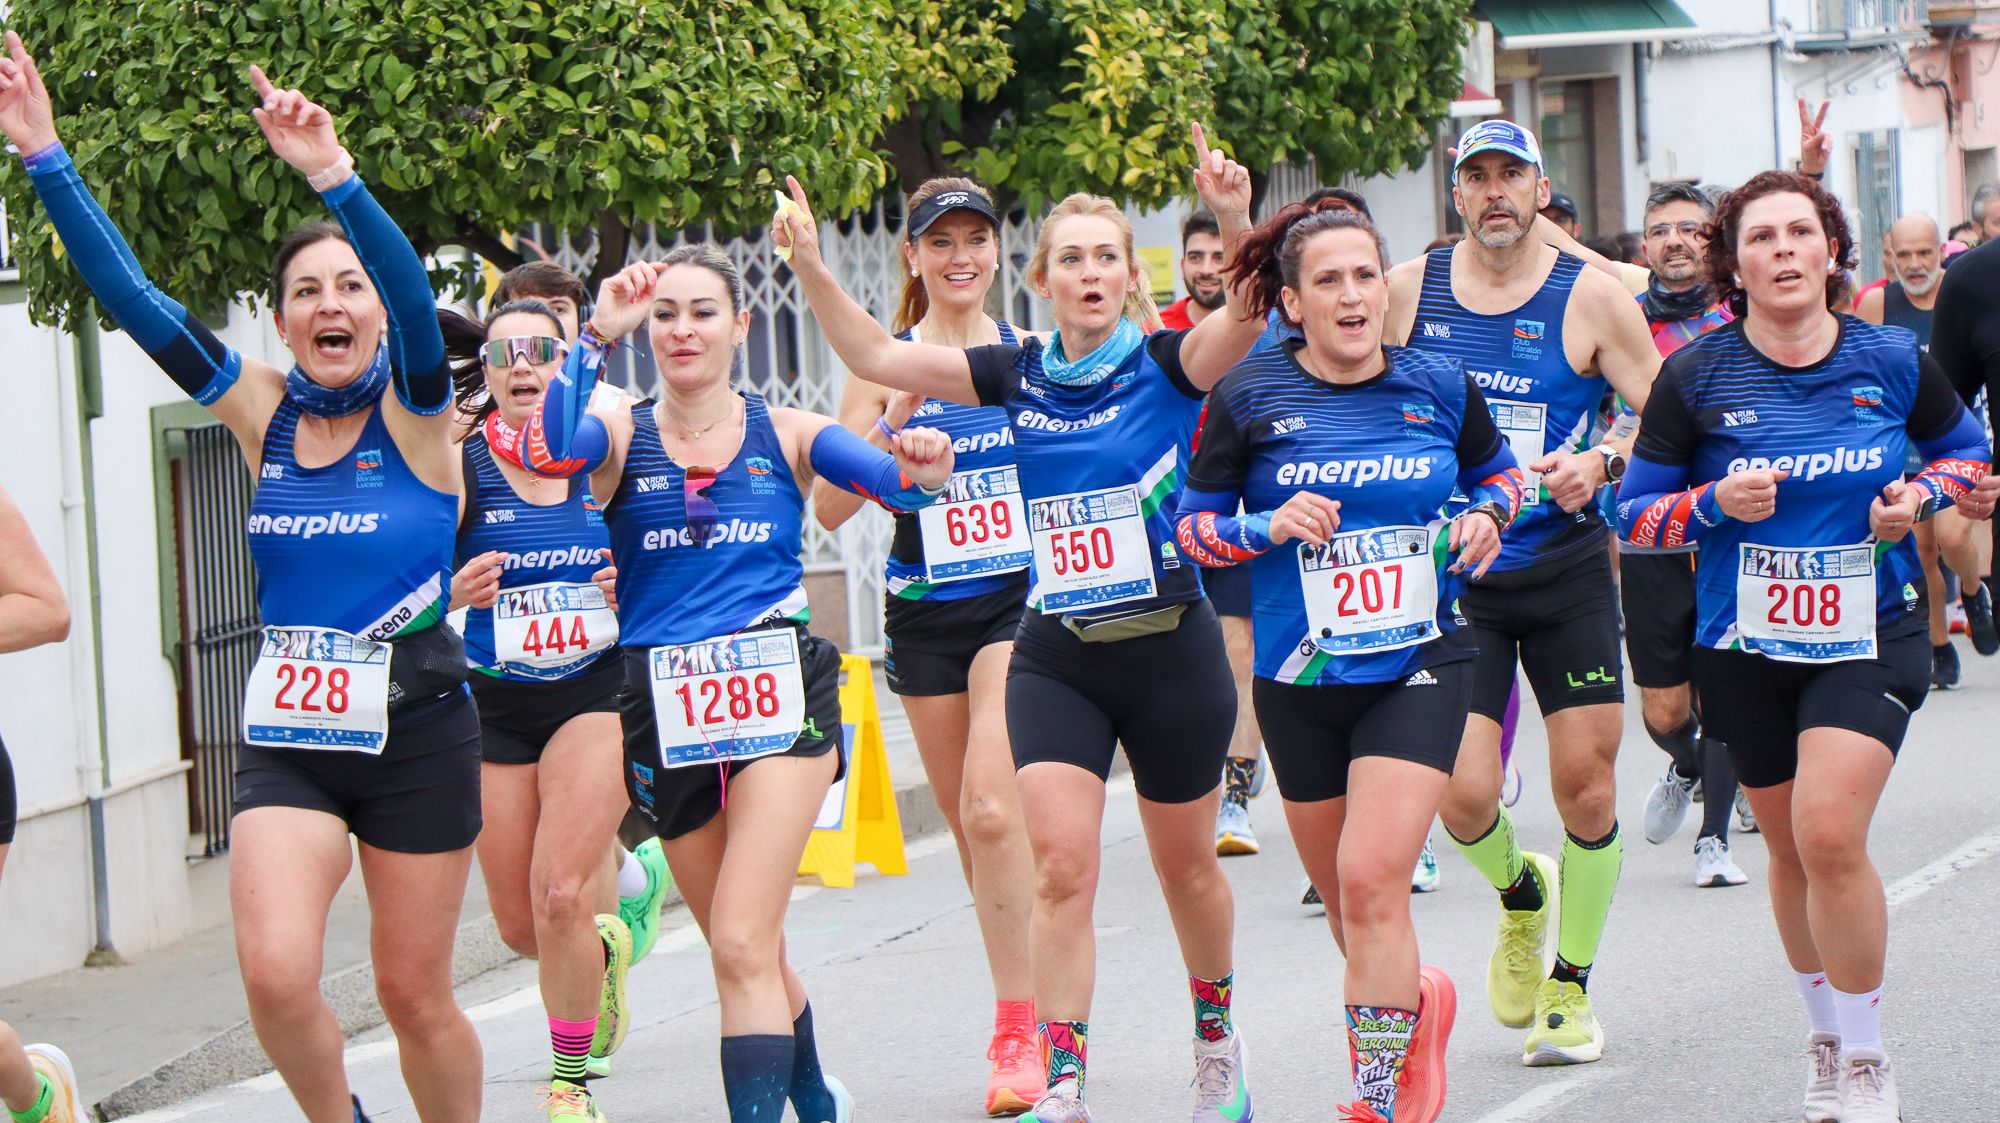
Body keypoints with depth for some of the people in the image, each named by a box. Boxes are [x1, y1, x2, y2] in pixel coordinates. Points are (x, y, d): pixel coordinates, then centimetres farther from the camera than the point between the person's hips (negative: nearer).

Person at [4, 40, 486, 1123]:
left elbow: (413, 295, -25)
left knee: (413, 991, 5)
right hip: (285, 736, 2)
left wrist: (336, 178, -41)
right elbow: (130, 294, -2)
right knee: (275, 974, -15)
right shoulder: (262, 413, 2)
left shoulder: (413, 413, -6)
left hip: (414, 735, -2)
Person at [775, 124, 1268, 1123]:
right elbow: (875, 358, 2)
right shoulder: (1019, 377, 2)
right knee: (1061, 866, -11)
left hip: (1170, 650, -2)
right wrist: (811, 268, -12)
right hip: (1055, 656, 2)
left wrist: (1234, 223, -44)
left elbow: (1250, 317, -26)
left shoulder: (1167, 365, -6)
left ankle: (1218, 1041, 37)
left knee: (1185, 866, 14)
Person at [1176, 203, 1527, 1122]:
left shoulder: (1439, 386, -2)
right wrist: (1273, 527, -18)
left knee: (1372, 880, -17)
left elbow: (1495, 469, 17)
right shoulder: (1251, 397, -6)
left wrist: (1487, 514, -4)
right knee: (1342, 894, 14)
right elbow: (1192, 526, -1)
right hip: (1301, 681, 2)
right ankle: (1417, 1002, 46)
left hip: (1418, 667, -2)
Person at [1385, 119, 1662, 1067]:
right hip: (1449, 579, 1)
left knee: (1586, 783, -1)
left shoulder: (1591, 296, -4)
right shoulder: (1408, 290, 1)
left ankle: (1569, 986, 17)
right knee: (1460, 795, -8)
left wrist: (1601, 464, -19)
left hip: (1565, 571, -1)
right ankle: (1519, 896, 27)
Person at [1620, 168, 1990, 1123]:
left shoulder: (1890, 361, -4)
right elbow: (1634, 514, -1)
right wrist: (1716, 502, -20)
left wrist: (1919, 496, -7)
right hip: (1747, 643, 2)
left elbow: (1967, 449, 14)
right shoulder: (1696, 378, -7)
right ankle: (1828, 1043, 36)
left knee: (1830, 833, -19)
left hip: (1868, 635, -2)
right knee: (1791, 850, 13)